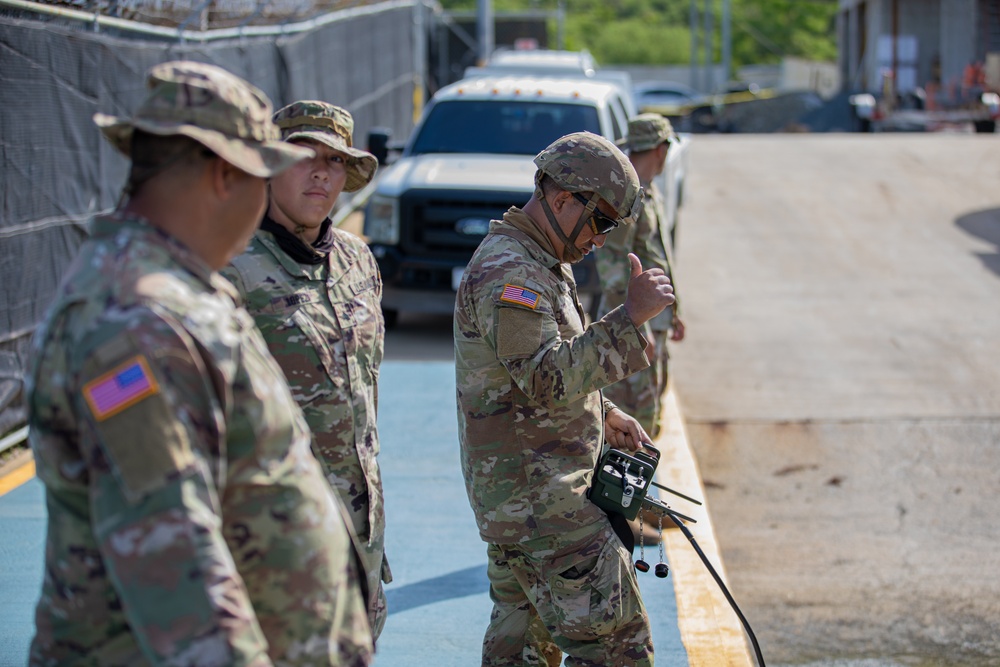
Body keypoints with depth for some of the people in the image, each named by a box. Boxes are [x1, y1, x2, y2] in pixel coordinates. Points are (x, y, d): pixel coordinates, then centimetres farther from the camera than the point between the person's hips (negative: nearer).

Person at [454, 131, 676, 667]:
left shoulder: (542, 265, 16)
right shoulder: (507, 272, -19)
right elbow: (550, 379, -28)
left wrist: (603, 414, 15)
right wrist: (629, 317, -29)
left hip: (515, 496, 11)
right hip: (536, 496, -11)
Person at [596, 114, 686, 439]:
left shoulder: (650, 191, 15)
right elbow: (610, 261, -22)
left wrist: (672, 313, 25)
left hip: (655, 317, 10)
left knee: (651, 402, 17)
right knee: (634, 405, -9)